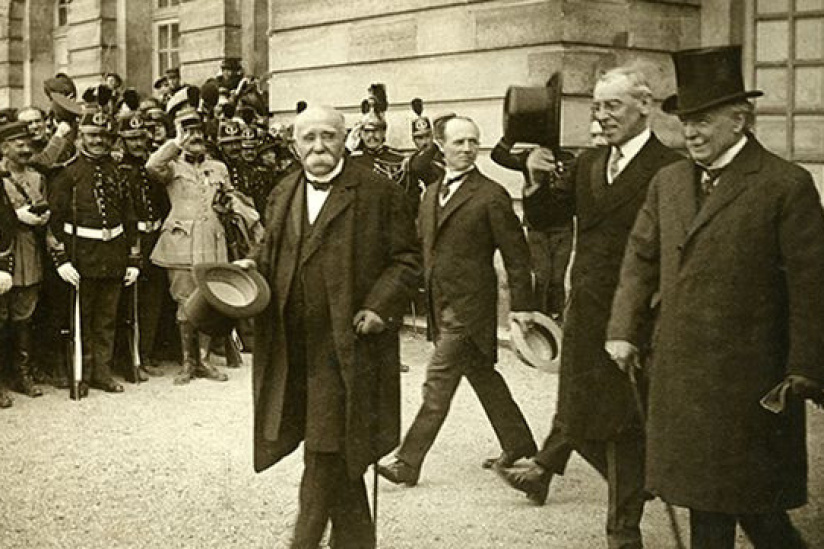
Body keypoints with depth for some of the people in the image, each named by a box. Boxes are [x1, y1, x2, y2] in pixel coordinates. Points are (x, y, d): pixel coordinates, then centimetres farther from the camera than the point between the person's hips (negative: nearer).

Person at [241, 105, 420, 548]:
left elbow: (407, 258, -2)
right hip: (294, 346, 5)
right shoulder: (282, 195, 12)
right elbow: (272, 252, 22)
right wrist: (254, 266, 0)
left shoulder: (378, 193, -5)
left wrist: (379, 305, -15)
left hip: (345, 343, -5)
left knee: (325, 449, -5)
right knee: (338, 453, 15)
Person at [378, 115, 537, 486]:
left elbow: (516, 253, -9)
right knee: (482, 376, 17)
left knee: (438, 383, -7)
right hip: (441, 303, 8)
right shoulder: (432, 194, 12)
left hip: (468, 306, -8)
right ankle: (518, 443, 32)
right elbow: (424, 245, 21)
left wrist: (521, 305, -10)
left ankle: (408, 462, -2)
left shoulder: (491, 196, -10)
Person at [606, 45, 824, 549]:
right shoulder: (668, 181, 9)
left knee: (747, 492, 2)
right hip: (680, 370, 6)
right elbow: (641, 257, 16)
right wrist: (624, 330, 7)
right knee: (703, 492, 14)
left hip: (747, 374, -6)